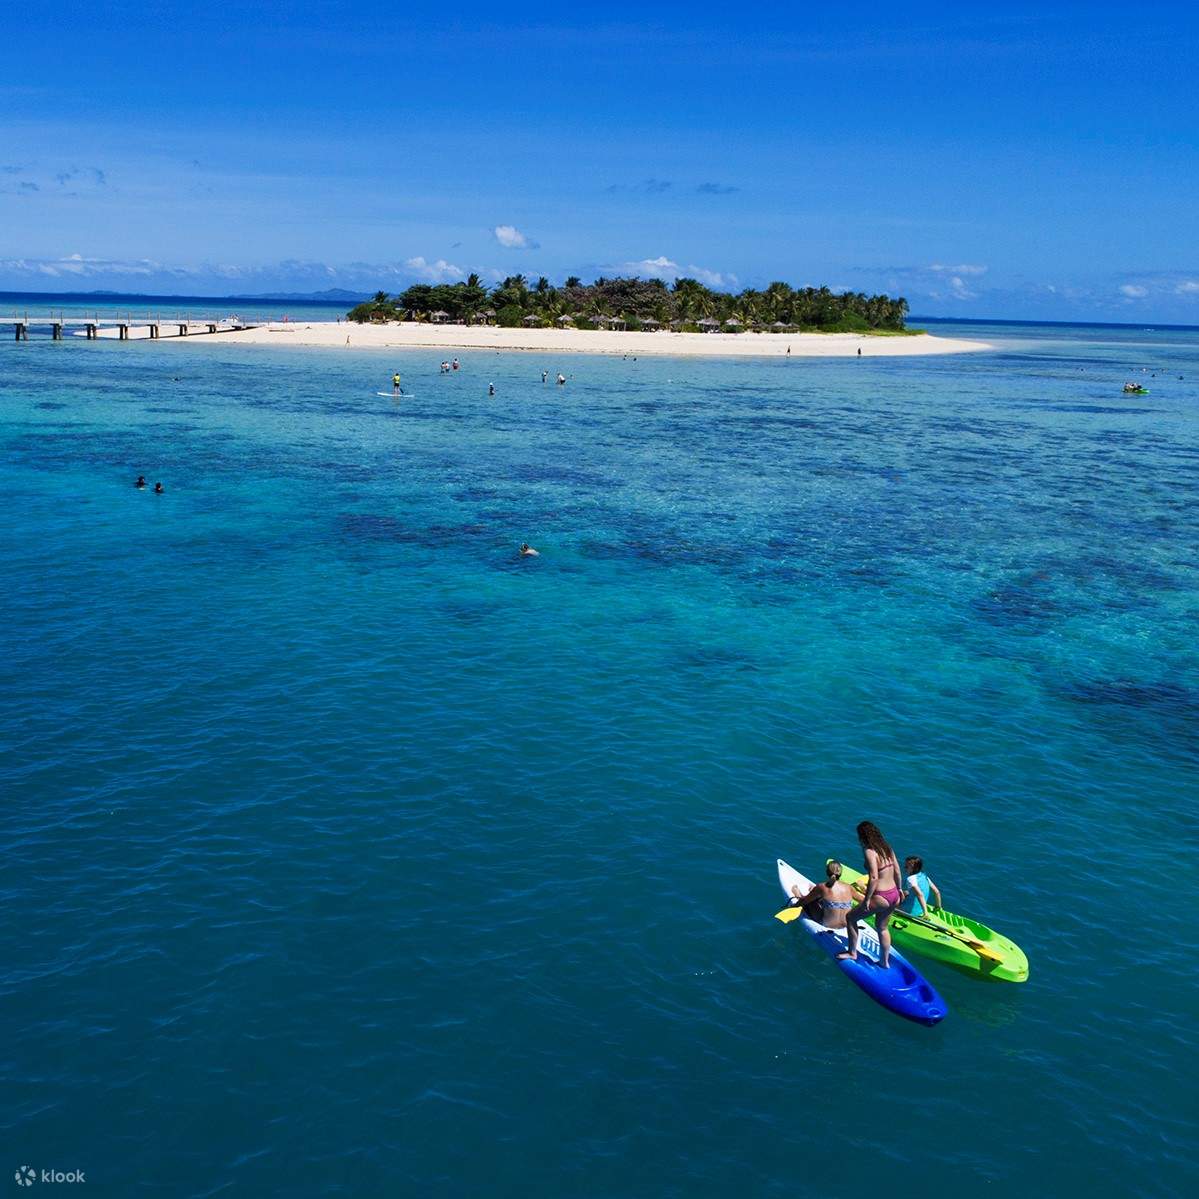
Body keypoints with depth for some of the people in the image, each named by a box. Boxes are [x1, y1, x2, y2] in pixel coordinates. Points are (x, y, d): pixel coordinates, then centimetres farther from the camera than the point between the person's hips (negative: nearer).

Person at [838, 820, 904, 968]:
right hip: (894, 896, 8)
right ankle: (885, 962, 35)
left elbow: (873, 877, -25)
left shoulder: (869, 852, -18)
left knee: (851, 918, 11)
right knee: (882, 927, 26)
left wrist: (867, 899, -19)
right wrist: (898, 889, 25)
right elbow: (897, 870, 11)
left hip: (880, 897, -8)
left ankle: (852, 953, 20)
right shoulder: (887, 848, 5)